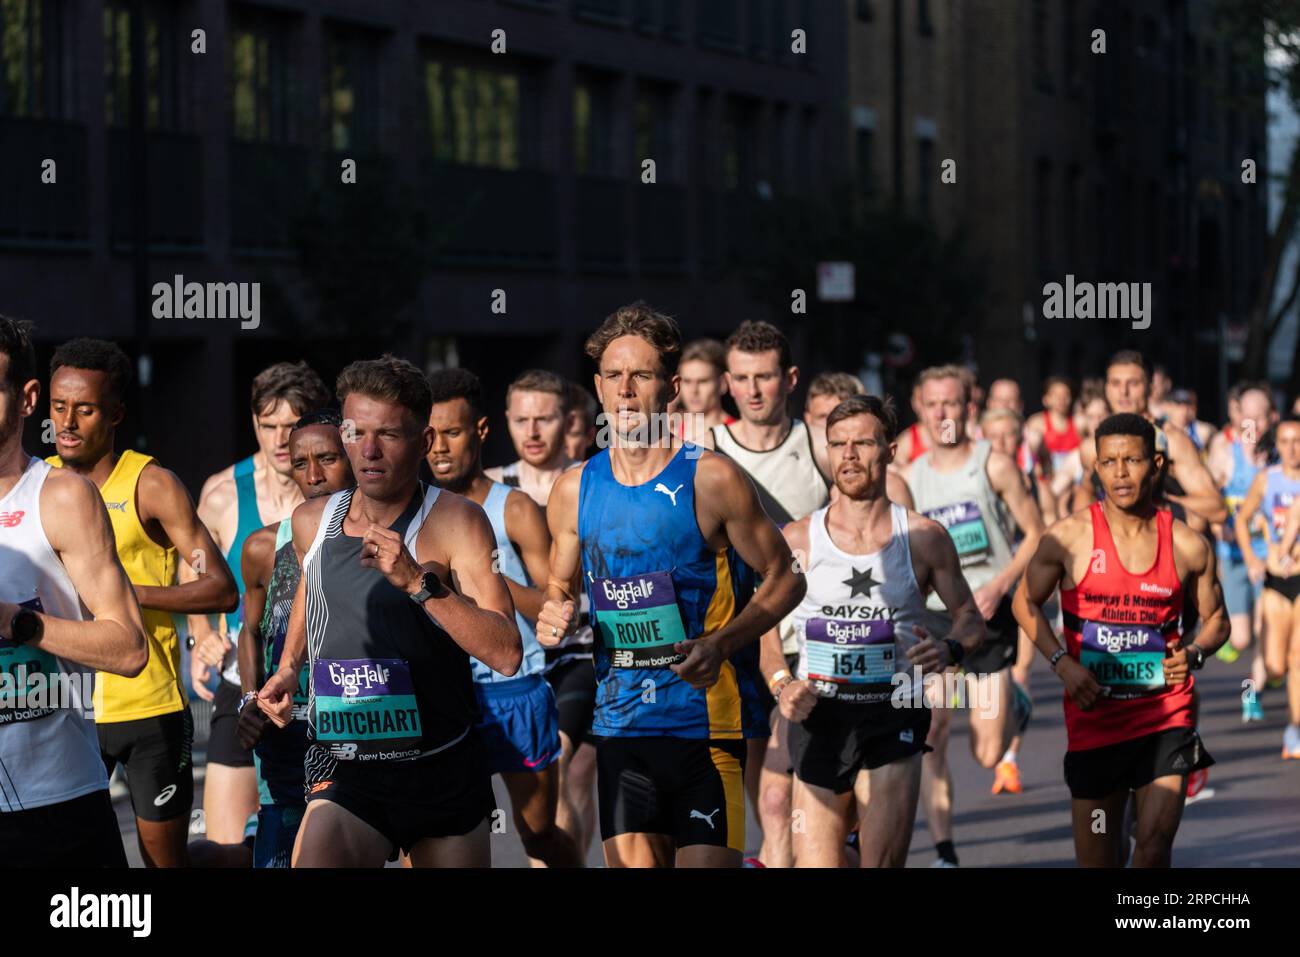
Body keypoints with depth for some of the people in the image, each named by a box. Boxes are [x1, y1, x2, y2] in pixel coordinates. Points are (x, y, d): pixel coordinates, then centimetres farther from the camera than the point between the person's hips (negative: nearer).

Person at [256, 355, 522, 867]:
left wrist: (418, 581, -28)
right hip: (344, 773, 2)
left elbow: (506, 653, -22)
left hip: (444, 776, -2)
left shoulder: (454, 522, -10)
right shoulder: (311, 522, 4)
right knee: (314, 857, -26)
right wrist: (288, 667, 18)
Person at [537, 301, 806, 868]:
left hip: (707, 720, -4)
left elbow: (785, 580, 1)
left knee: (706, 863, -10)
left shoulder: (711, 479, -6)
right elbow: (560, 586, 21)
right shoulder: (574, 491, 6)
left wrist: (720, 644, -14)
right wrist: (552, 617, -2)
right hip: (621, 724, 4)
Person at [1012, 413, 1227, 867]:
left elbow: (1216, 619, 13)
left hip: (1166, 714, 0)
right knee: (1096, 859, 8)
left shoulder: (1189, 547, -1)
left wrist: (1194, 654, -8)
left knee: (1154, 847, -15)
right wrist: (1061, 662, -7)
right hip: (1095, 715, 0)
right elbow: (1025, 602, 8)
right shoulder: (1069, 537, -5)